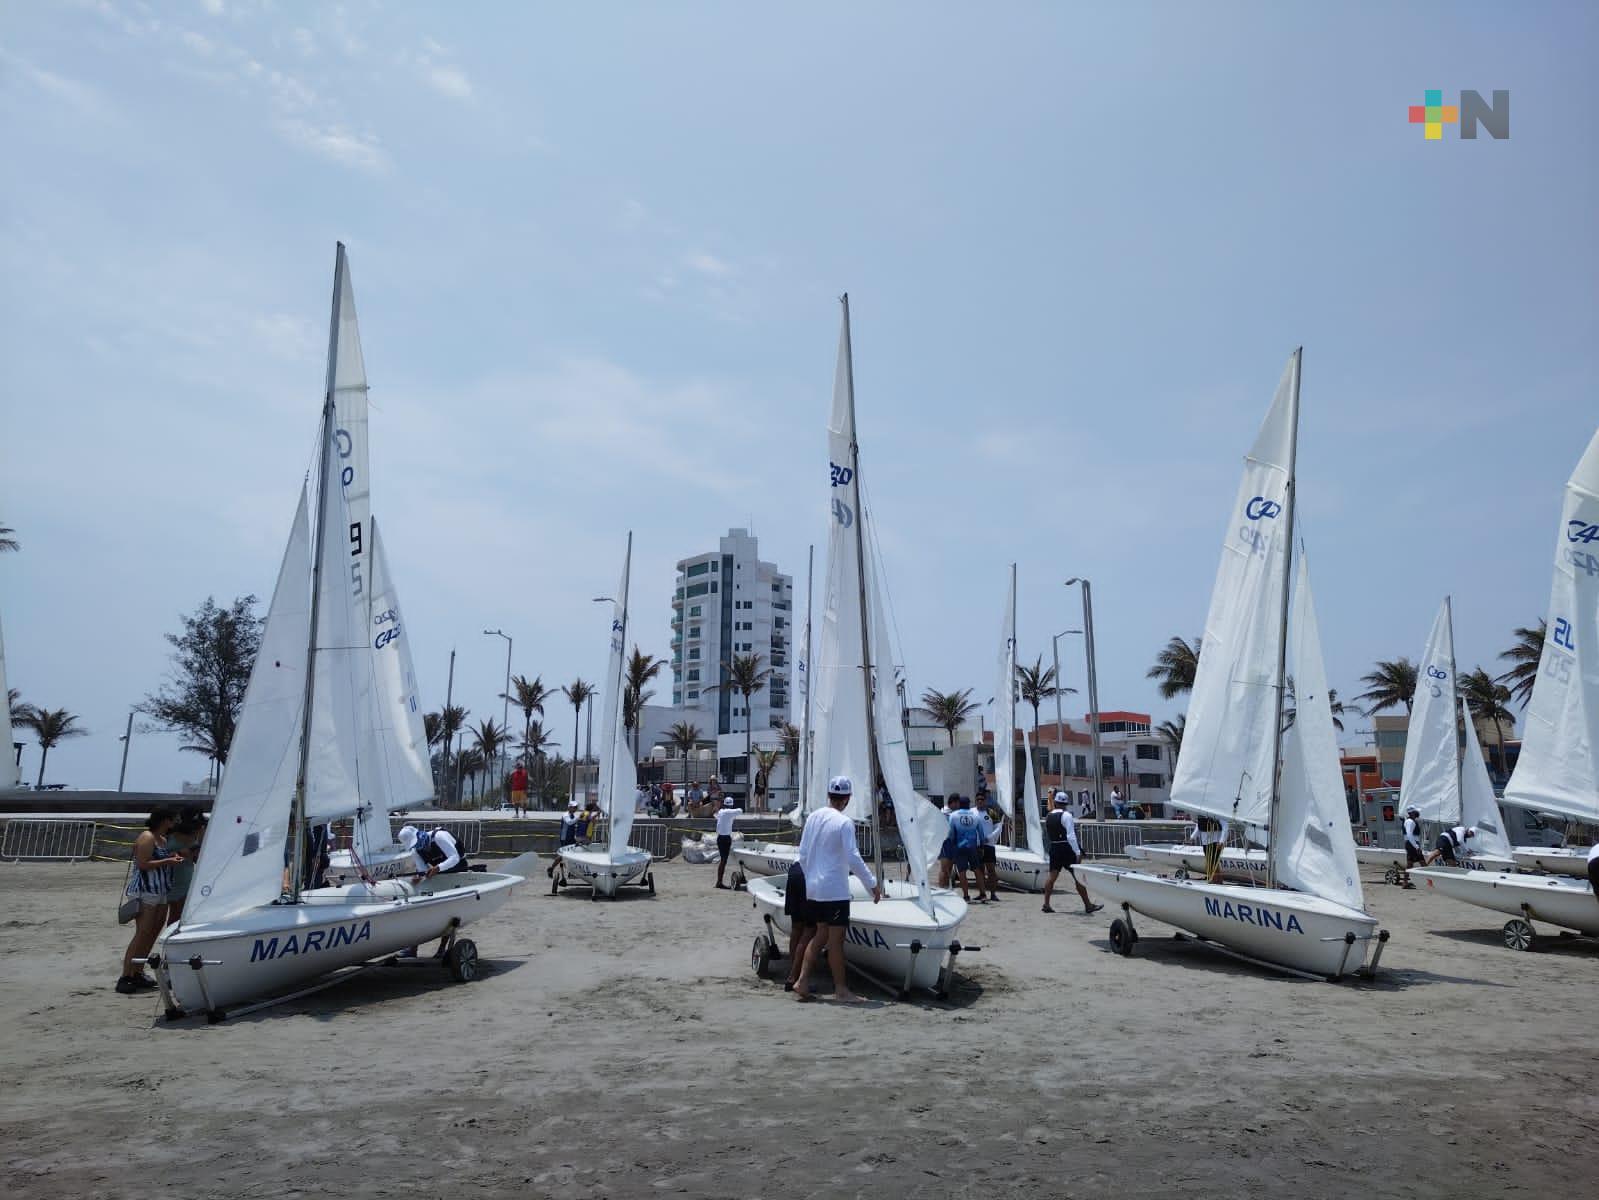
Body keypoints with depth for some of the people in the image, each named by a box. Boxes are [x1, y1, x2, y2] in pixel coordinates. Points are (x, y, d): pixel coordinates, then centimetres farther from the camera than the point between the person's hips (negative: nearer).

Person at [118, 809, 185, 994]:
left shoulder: (163, 839, 17)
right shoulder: (146, 838, -11)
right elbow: (142, 864, -19)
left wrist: (174, 858, 8)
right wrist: (167, 861, -17)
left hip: (161, 893, 9)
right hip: (145, 892, -9)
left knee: (153, 933, 9)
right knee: (142, 934, -11)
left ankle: (137, 974, 15)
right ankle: (124, 977, -7)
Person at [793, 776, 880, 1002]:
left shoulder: (813, 817, 6)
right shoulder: (844, 823, -14)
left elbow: (803, 853, 11)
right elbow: (853, 858, -17)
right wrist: (872, 884, -10)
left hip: (813, 889, 7)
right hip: (835, 890, -7)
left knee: (820, 935, 15)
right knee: (836, 939, 1)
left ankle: (802, 980, 11)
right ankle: (840, 988, 9)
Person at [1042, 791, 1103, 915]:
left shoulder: (1048, 817, 10)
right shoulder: (1066, 815, -11)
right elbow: (1071, 835, -17)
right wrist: (1077, 852, -17)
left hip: (1053, 848, 6)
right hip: (1066, 849, -6)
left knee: (1052, 876, 7)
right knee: (1078, 877, 1)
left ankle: (1046, 904, 4)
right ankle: (1088, 905, 6)